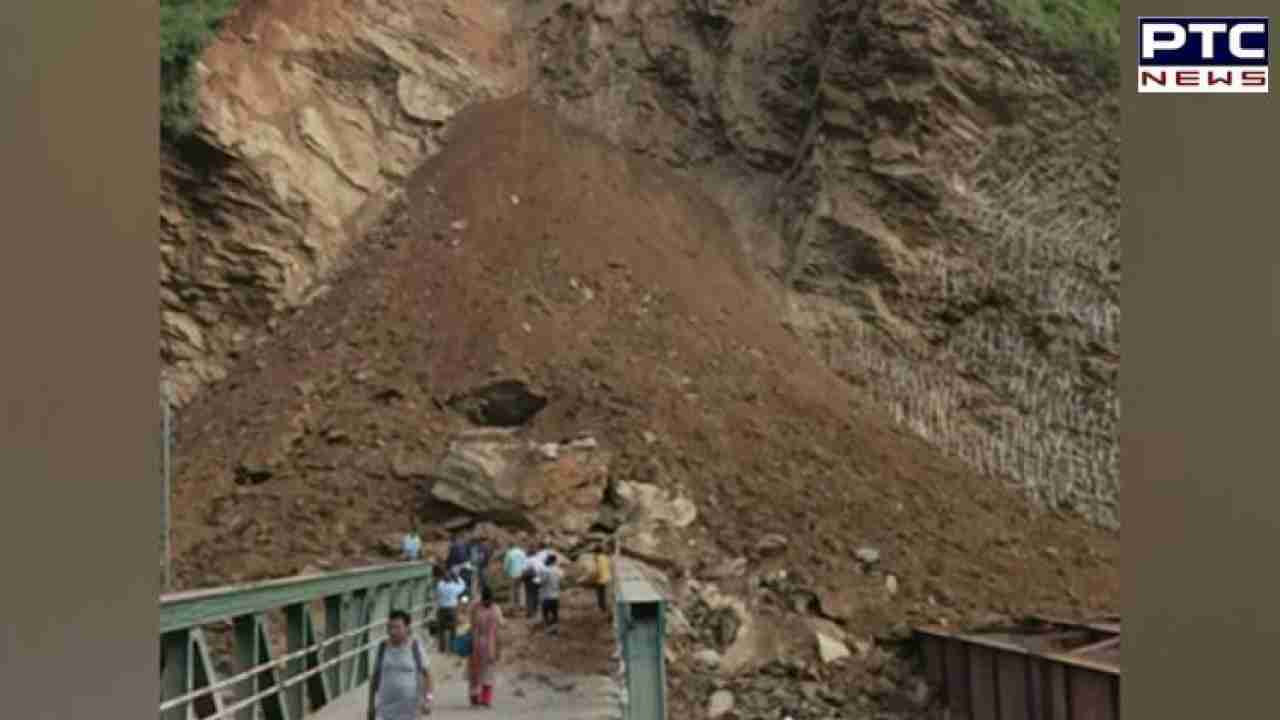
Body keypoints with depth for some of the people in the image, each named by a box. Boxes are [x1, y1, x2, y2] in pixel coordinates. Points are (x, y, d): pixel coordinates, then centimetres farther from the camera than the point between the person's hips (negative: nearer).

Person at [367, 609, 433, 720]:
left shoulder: (415, 646, -5)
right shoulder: (383, 647, 1)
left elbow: (426, 673, -3)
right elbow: (375, 676, 8)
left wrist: (427, 698, -14)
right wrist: (371, 705, 9)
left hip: (408, 707, -1)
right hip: (386, 706, 1)